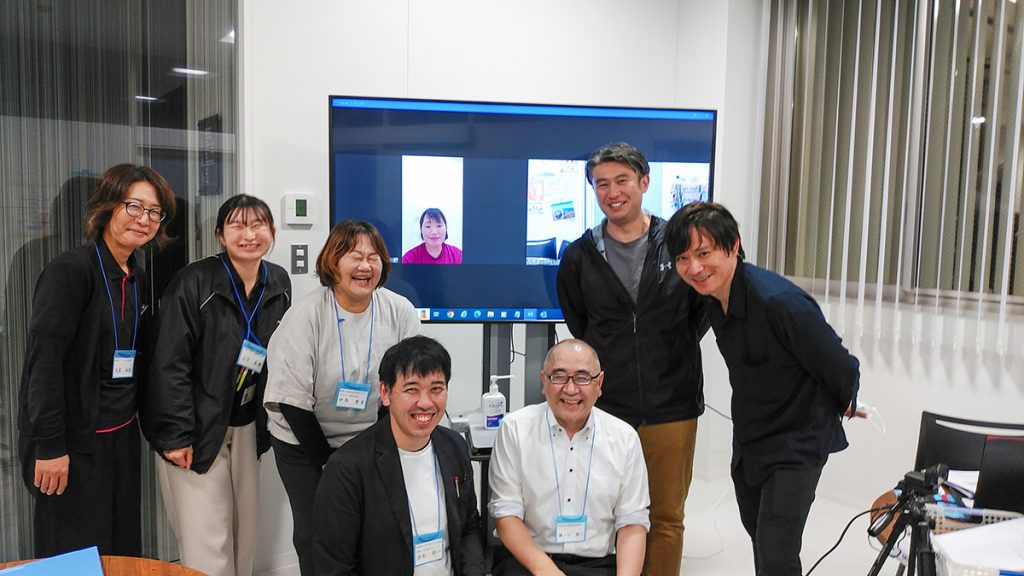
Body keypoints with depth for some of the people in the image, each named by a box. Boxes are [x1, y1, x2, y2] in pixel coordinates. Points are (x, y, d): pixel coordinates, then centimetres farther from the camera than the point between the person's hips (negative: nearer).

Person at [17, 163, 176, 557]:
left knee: (124, 550, 15)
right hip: (73, 442, -7)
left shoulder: (139, 280, 10)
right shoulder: (71, 270, -14)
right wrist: (49, 446, -21)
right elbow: (44, 357, -19)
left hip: (122, 436, 7)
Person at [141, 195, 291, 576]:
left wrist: (267, 423, 11)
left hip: (246, 428, 6)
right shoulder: (194, 283, -16)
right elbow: (170, 364, -16)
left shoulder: (279, 284, 2)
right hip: (196, 429, -5)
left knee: (244, 534, 14)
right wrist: (175, 437, -17)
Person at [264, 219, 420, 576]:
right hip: (305, 440, -1)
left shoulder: (400, 312, -9)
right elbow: (291, 400, -14)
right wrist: (328, 462, -12)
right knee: (314, 533, 1)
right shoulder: (304, 317, -15)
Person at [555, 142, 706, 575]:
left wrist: (673, 357, 6)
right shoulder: (579, 256, 3)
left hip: (672, 408, 0)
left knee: (667, 518, 10)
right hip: (606, 409, 1)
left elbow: (704, 308, 11)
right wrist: (610, 365, 9)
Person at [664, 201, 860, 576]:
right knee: (759, 536, 24)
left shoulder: (780, 302, -32)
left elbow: (842, 370, -19)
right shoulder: (712, 295, -7)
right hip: (747, 442, 8)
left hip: (796, 445, -8)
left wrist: (844, 406, 1)